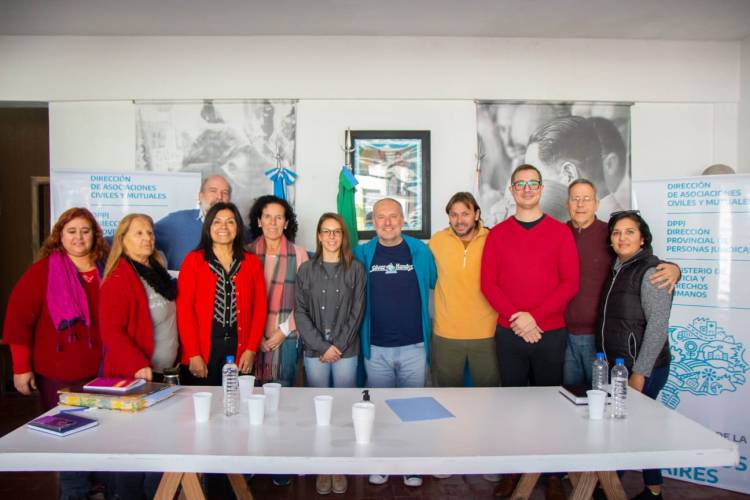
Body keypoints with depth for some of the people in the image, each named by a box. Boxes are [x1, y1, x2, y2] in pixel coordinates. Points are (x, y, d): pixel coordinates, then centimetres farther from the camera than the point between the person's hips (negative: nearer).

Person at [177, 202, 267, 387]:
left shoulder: (251, 262, 8)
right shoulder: (193, 260, 2)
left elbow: (260, 307, 6)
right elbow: (184, 308, -3)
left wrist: (251, 349, -3)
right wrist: (193, 354, -9)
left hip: (240, 352, 2)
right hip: (201, 355, -2)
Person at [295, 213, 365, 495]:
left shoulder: (355, 269, 3)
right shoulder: (306, 270, 4)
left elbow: (357, 312, 0)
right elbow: (300, 312, 0)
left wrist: (338, 345, -7)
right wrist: (322, 346, -9)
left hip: (346, 351, 0)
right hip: (314, 351, 1)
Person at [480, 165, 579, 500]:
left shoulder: (560, 232, 2)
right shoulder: (498, 233, 5)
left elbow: (570, 282, -5)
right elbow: (487, 283, -1)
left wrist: (534, 316, -15)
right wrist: (516, 318, -13)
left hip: (550, 333, -1)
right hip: (508, 333, 1)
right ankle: (512, 470, 23)